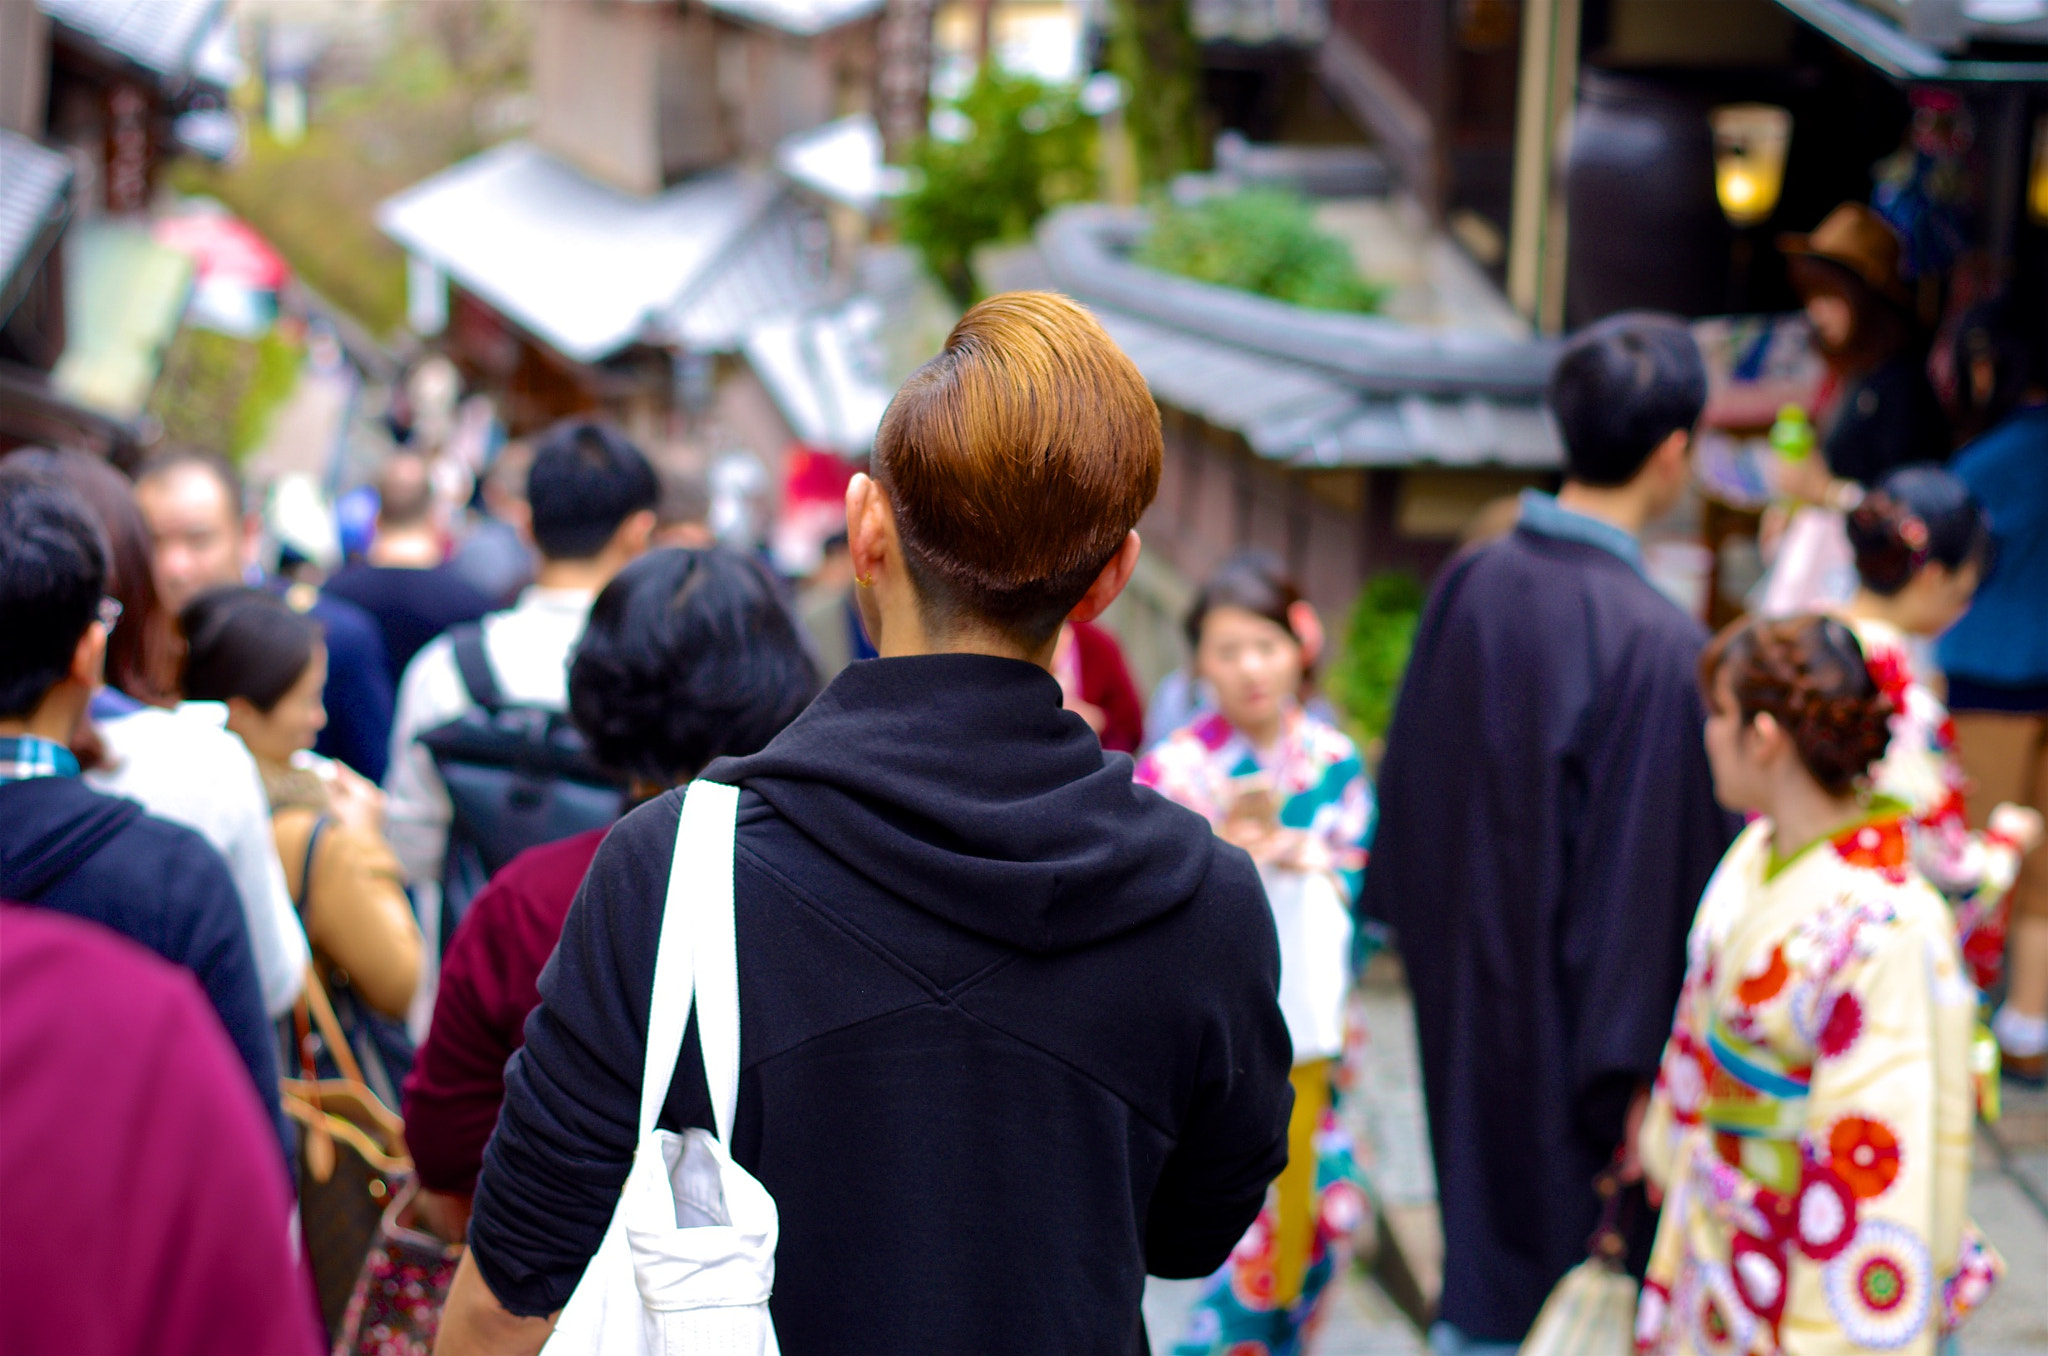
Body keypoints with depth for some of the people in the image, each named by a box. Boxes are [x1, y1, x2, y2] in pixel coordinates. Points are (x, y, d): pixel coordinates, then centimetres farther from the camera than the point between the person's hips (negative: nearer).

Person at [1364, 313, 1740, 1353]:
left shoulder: (1469, 586, -5)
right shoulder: (1656, 644, -25)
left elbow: (1410, 787, 6)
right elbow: (1653, 865, -21)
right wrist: (1637, 1068, -13)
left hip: (1461, 987, 7)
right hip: (1567, 1015, -7)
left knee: (1486, 1242, 23)